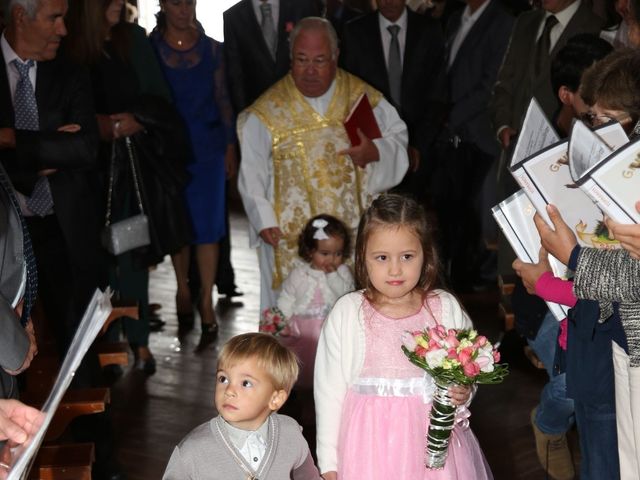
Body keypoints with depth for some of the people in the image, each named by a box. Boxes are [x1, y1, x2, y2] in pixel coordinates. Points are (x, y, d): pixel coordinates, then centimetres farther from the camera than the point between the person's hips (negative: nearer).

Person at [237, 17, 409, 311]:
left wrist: (375, 151, -11)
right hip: (292, 239, -2)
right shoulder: (266, 113, -3)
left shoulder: (362, 98, 3)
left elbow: (398, 137, 10)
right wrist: (264, 222, -11)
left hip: (355, 231, 2)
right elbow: (252, 175, -1)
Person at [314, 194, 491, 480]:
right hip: (370, 443, -1)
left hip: (433, 439, 1)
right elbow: (329, 390, 0)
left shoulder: (445, 308, -1)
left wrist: (462, 394, -13)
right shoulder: (347, 313, -5)